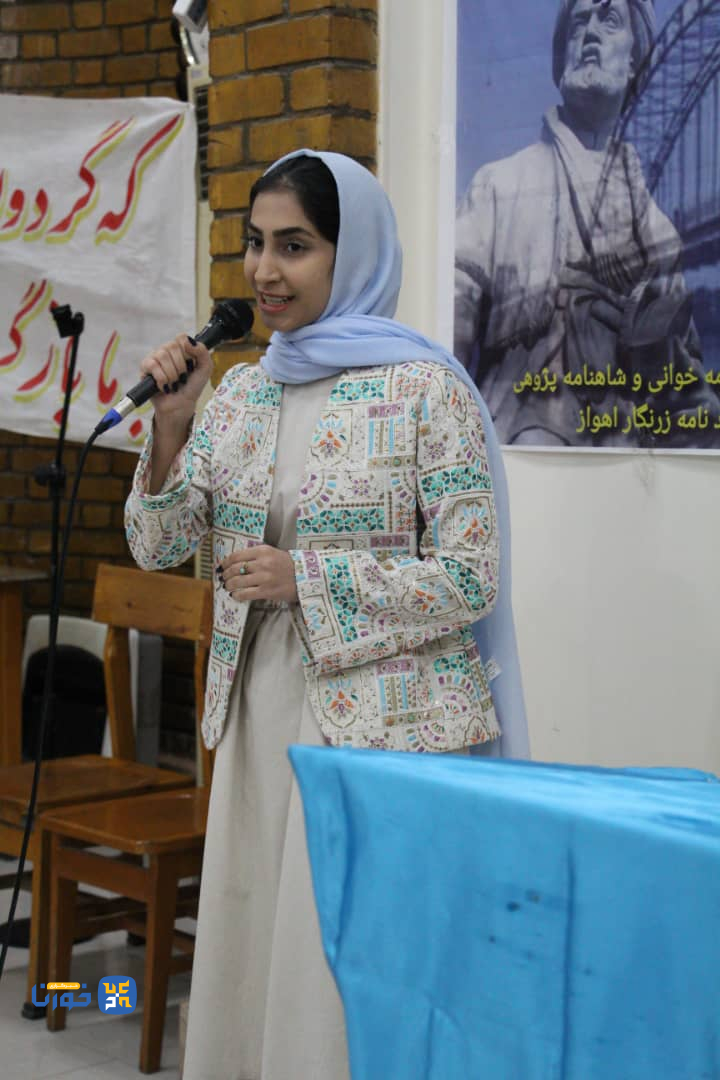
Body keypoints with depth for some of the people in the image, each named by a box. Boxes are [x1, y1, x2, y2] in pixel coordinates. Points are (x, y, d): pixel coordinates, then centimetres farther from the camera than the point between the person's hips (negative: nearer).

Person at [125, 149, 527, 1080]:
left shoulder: (426, 389, -9)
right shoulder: (243, 391, 10)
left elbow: (471, 581, -11)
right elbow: (156, 547, 10)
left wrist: (305, 579, -17)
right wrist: (170, 424, -6)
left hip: (386, 724, -6)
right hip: (260, 715, 6)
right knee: (251, 958, 12)